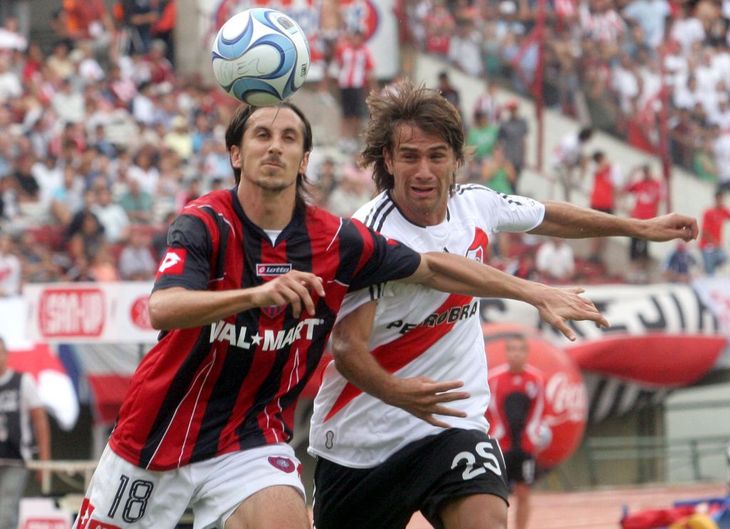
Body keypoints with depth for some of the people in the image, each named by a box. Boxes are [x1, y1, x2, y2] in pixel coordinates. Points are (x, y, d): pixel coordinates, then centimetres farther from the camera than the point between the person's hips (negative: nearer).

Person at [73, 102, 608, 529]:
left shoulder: (334, 240, -7)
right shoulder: (205, 225, -19)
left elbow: (431, 267, 8)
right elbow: (162, 310, -36)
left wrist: (535, 291, 8)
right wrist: (256, 294, -52)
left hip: (252, 436, 2)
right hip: (158, 433, -2)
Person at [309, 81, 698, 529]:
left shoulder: (475, 205, -1)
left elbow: (547, 217, 20)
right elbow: (347, 346, -25)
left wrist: (642, 227, 27)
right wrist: (394, 391, -44)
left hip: (450, 422, 3)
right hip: (359, 437, -3)